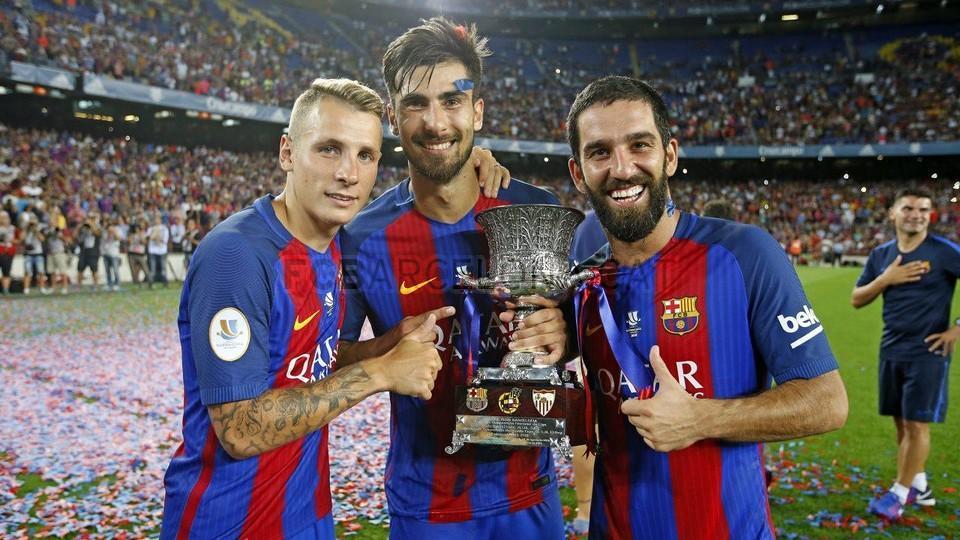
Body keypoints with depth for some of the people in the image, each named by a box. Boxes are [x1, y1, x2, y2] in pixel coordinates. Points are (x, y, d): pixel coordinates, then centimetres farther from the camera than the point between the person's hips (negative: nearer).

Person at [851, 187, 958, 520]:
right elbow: (856, 300, 6)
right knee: (901, 422, 12)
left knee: (916, 424, -2)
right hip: (892, 351, 5)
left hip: (927, 352, -5)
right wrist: (886, 279, -9)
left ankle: (900, 493, 9)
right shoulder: (881, 255, 6)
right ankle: (919, 486, 27)